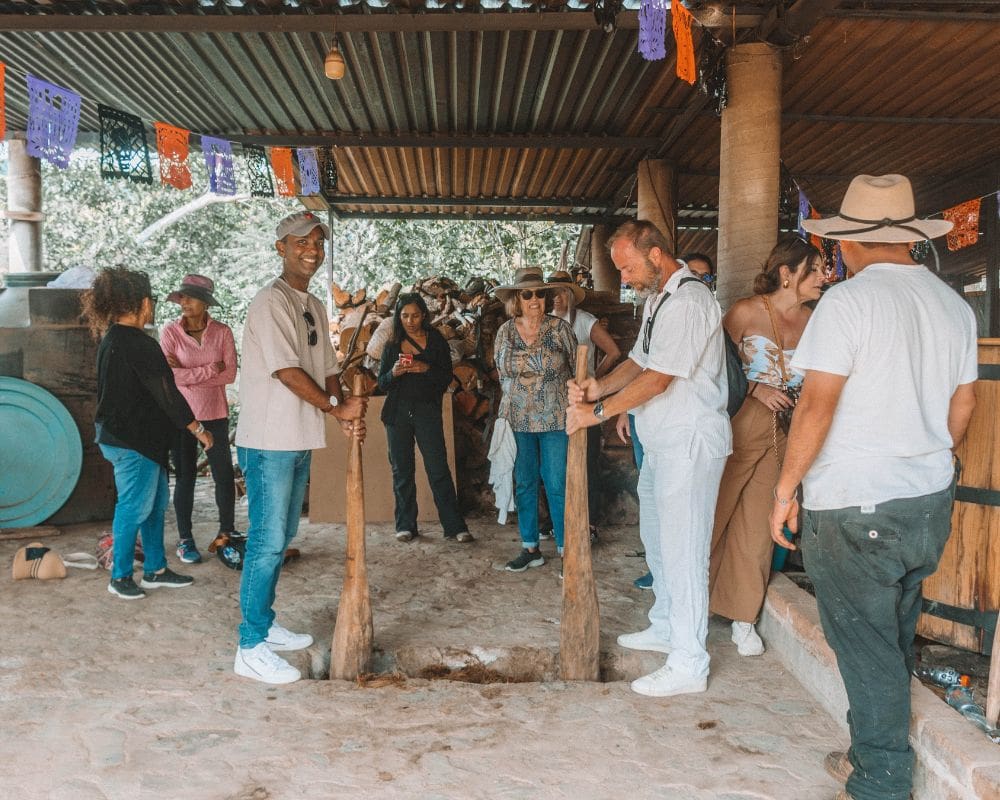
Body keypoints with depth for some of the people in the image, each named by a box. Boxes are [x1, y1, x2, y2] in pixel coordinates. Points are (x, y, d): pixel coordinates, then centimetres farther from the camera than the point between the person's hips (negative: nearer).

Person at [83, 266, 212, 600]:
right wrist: (197, 428, -11)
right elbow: (166, 392, -19)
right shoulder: (139, 345, -20)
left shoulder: (111, 340, 12)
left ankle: (155, 570, 24)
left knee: (156, 501, 16)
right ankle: (120, 577, 11)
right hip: (133, 441, -10)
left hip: (119, 434, 10)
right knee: (135, 506, 0)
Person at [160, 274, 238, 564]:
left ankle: (227, 530, 23)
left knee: (224, 474, 5)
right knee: (185, 476, 7)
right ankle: (185, 539, 18)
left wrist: (187, 374, -14)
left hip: (215, 414, 1)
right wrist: (209, 370, -14)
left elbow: (230, 374, -10)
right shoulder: (171, 331, -5)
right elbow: (169, 375, -14)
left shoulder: (222, 332, -2)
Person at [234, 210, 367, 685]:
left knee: (281, 538, 16)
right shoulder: (271, 302, -13)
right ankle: (251, 648, 3)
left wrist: (347, 415, -4)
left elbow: (327, 368, 13)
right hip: (269, 441, -9)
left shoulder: (315, 306, 15)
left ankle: (264, 624, 29)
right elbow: (287, 371, -19)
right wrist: (337, 409, -13)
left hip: (300, 440, 9)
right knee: (267, 541, -6)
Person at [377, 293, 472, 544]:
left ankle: (454, 526, -1)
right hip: (398, 412, 2)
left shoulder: (436, 341, 3)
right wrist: (393, 373, -14)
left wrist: (427, 369, -20)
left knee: (438, 469, -6)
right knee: (402, 471, 7)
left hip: (427, 411, -2)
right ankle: (405, 525, 17)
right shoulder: (392, 345, 9)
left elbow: (447, 377, -1)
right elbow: (381, 382, 8)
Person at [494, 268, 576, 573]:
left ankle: (565, 550, 10)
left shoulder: (559, 328, -5)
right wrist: (514, 401, 13)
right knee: (524, 484, 9)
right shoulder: (505, 332, 3)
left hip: (555, 419, -3)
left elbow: (577, 368, 1)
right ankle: (530, 548, 21)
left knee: (557, 485, -1)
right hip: (518, 420, 3)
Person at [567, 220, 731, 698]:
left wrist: (598, 412, -17)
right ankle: (665, 628, 38)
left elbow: (658, 378, -23)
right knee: (656, 539, 20)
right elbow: (638, 361, 15)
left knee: (682, 550, -5)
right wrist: (599, 387, -3)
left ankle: (688, 666, 5)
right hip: (662, 443, 11)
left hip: (690, 443, -10)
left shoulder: (687, 302, -19)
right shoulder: (656, 299, 15)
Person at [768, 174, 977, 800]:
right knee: (895, 640, 18)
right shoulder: (955, 304, 8)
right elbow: (963, 405, 14)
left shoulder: (848, 301, -14)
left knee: (866, 647, 4)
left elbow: (817, 404, -19)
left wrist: (786, 487, -10)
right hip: (932, 501, 8)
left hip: (856, 507, -7)